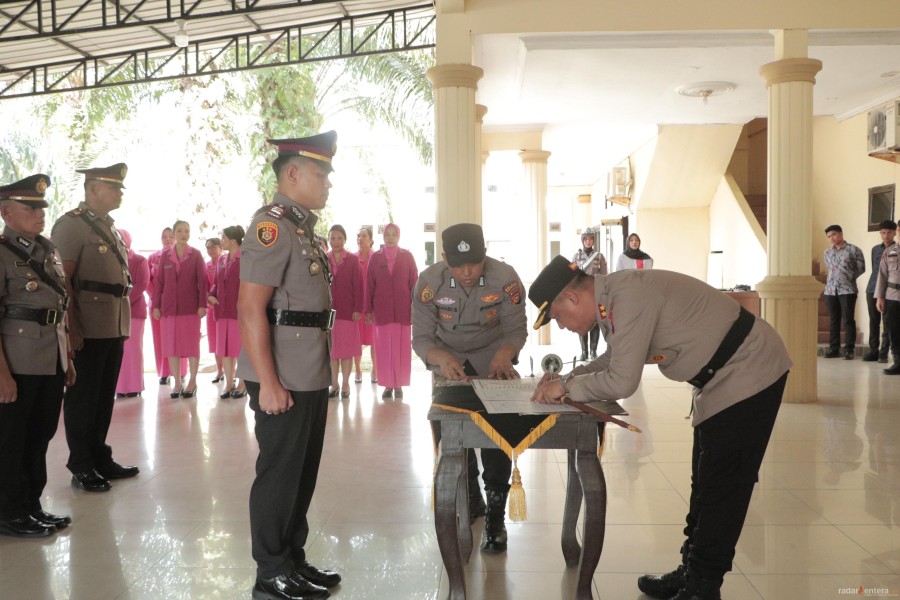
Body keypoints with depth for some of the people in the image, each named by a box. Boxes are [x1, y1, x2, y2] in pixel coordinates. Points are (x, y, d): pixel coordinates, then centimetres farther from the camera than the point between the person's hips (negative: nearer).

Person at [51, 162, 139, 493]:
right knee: (82, 398, 3)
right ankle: (81, 468, 14)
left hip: (114, 328, 8)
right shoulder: (71, 224, -8)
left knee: (105, 396, 15)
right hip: (87, 328, -8)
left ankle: (100, 458, 27)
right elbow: (62, 279, -15)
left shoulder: (109, 227, 17)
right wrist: (71, 327, -20)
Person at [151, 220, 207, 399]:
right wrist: (156, 305, 2)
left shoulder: (196, 254, 2)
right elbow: (159, 282, 7)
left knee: (192, 344, 2)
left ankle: (192, 382, 11)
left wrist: (202, 304, -9)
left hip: (190, 306, -2)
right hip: (169, 307, 2)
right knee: (171, 344, 4)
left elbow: (202, 280, -2)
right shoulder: (165, 255, 8)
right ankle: (177, 383, 12)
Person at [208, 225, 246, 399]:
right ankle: (229, 384, 17)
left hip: (241, 310, -7)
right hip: (223, 310, 7)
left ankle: (242, 384, 12)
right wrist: (212, 295, -2)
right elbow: (216, 283, 17)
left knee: (240, 347, 2)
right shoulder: (221, 259, 13)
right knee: (224, 347, 9)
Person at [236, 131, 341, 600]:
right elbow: (250, 308, -21)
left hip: (311, 376, 9)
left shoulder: (302, 227, 15)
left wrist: (318, 375, 18)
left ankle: (294, 560, 33)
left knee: (303, 473, 18)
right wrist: (268, 383, -23)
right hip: (284, 380, -9)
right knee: (279, 475, 3)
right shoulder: (272, 226, -14)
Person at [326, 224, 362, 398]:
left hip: (347, 310, -2)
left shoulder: (353, 260, 2)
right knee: (331, 348, 6)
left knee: (347, 348, 4)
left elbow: (358, 286, -2)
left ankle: (345, 384, 13)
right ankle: (334, 384, 16)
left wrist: (358, 308, -9)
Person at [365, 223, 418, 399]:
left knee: (402, 348, 2)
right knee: (384, 348, 2)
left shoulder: (407, 256, 5)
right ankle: (388, 385, 10)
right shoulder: (375, 257, 7)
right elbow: (369, 285, 5)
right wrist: (368, 310, 1)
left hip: (403, 310, -1)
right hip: (381, 310, 1)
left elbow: (414, 283, 3)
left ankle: (399, 385, 10)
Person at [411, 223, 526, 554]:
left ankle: (495, 516, 6)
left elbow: (517, 328, -17)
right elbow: (421, 337, -20)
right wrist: (442, 358, -41)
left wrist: (505, 353, -39)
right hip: (449, 362, 2)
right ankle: (470, 500, 26)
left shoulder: (505, 278, -26)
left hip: (493, 361, -1)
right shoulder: (429, 281, -23)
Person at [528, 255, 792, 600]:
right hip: (723, 378, 10)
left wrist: (567, 386, -14)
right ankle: (691, 570, 30)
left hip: (749, 374, -10)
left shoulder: (628, 297, -29)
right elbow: (614, 359, 16)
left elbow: (622, 382, -28)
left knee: (721, 486, -2)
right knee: (706, 481, 17)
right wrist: (566, 379, 3)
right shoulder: (611, 298, 1)